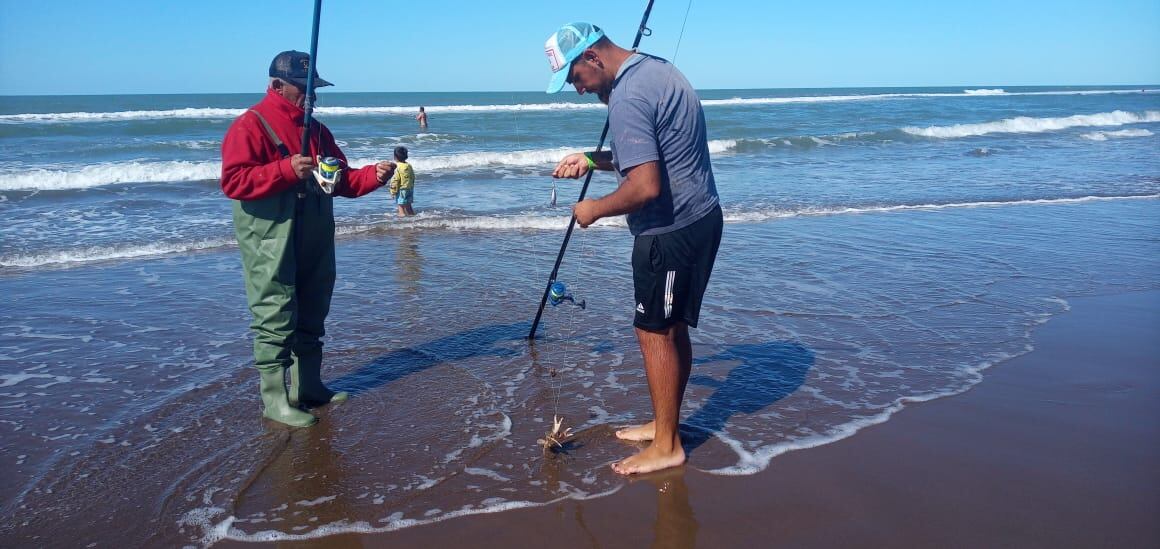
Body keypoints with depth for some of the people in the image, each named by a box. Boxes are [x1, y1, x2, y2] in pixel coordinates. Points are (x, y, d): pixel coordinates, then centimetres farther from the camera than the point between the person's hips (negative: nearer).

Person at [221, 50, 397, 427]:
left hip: (314, 245, 8)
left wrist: (373, 176, -2)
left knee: (311, 319, 14)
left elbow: (341, 179, 17)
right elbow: (233, 181, -18)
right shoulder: (250, 126, -9)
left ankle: (307, 387, 26)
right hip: (271, 248, -8)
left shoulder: (316, 130, 16)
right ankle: (275, 400, 5)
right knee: (275, 322, -4)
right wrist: (286, 169, -25)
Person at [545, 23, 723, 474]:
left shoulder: (627, 96, -21)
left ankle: (666, 446, 11)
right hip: (700, 217, 10)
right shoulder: (656, 69, 11)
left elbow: (645, 187, -27)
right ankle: (665, 423, 30)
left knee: (654, 332, 0)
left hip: (671, 231, -10)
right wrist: (593, 160, 15)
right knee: (673, 328, 17)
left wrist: (595, 209, -11)